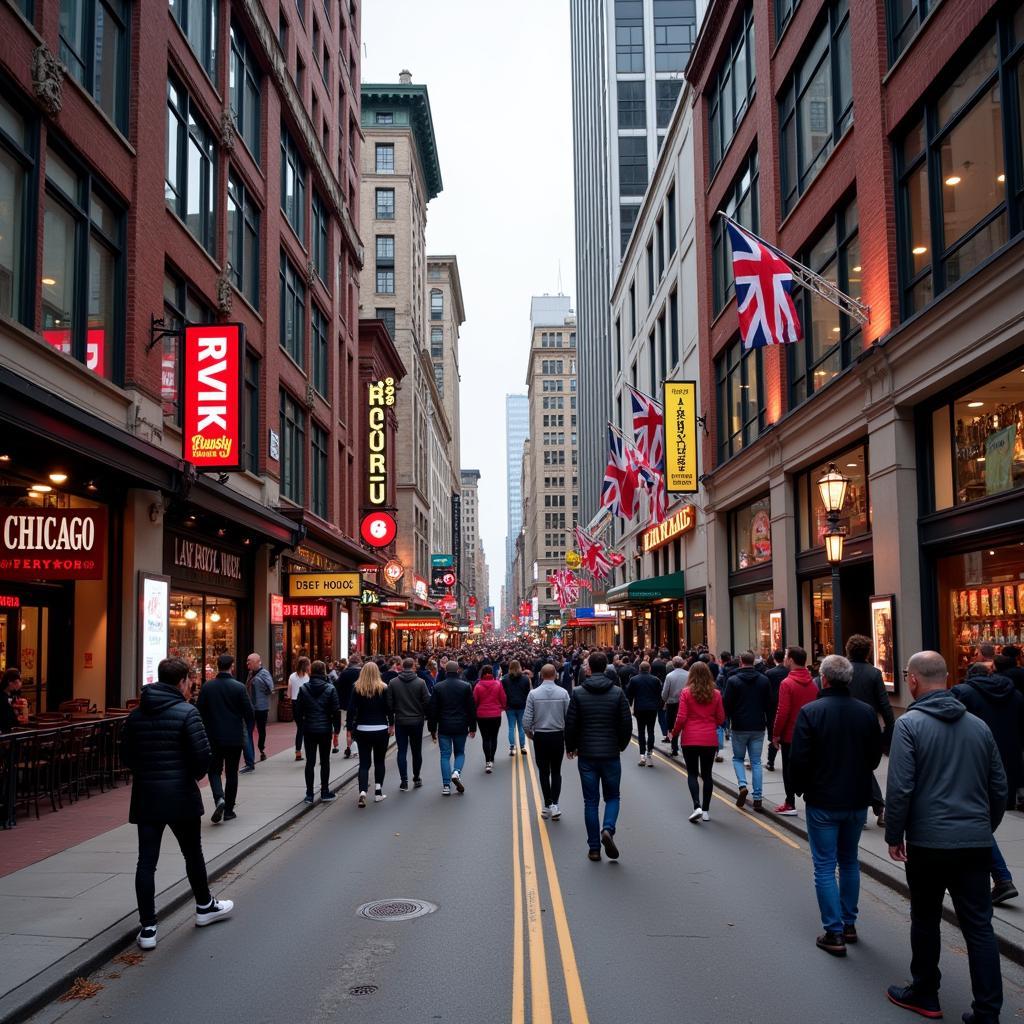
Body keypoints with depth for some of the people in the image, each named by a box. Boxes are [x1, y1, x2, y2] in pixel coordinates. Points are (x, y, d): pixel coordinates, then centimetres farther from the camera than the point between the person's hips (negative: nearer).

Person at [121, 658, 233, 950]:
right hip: (180, 795, -4)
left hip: (145, 796, 4)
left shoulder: (136, 714, 4)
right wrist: (197, 774, 1)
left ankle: (147, 927, 5)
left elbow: (126, 755, 7)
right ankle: (205, 906, 32)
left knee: (146, 861, 5)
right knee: (192, 853, 15)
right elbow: (202, 753, -18)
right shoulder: (186, 712, -13)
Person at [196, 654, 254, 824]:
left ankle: (219, 798, -14)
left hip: (213, 737, 1)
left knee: (214, 770, 12)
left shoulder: (207, 687, -4)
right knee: (231, 773, 10)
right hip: (234, 738, -1)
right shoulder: (238, 687, -9)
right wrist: (248, 731, 10)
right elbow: (249, 712, -6)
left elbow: (199, 711, 0)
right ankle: (228, 811, 13)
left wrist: (203, 731, 14)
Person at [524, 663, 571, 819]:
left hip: (540, 736, 0)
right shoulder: (563, 693, -7)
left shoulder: (533, 693, -8)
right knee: (556, 772, 11)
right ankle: (554, 805, -1)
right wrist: (567, 733, 11)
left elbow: (527, 719, -9)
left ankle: (547, 806, 13)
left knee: (544, 772, 10)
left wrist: (529, 732, 10)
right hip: (558, 736, 0)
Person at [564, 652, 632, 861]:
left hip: (587, 755, 0)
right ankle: (608, 829, -13)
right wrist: (622, 745, 16)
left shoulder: (578, 693, -5)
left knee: (591, 801, 8)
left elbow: (570, 724, -4)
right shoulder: (617, 692, -4)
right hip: (611, 754, 0)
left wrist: (571, 747, 13)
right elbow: (627, 723, -2)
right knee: (612, 796, 14)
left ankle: (594, 848, 9)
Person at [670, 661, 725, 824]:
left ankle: (697, 806, -11)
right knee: (707, 774, 11)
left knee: (692, 773, 7)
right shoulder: (716, 694, -1)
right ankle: (706, 811, 14)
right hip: (710, 739, 2)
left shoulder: (686, 693, -9)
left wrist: (674, 733, 7)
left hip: (690, 738, -2)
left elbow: (681, 718, -10)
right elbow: (721, 718, 4)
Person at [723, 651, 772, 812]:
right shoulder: (764, 680, 2)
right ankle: (758, 798, 5)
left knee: (738, 758, 15)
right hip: (758, 727, 3)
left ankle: (742, 785, -9)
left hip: (739, 727, -2)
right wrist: (769, 724, 14)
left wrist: (727, 720, 8)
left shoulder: (733, 680, -8)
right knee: (756, 762, 8)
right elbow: (769, 704, 6)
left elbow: (726, 704, -8)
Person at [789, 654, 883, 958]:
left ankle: (834, 933, 3)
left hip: (823, 801, -4)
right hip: (857, 800, 4)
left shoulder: (810, 712, -16)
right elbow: (875, 755, 4)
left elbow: (798, 759, -15)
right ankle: (849, 924, 28)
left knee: (825, 867, 4)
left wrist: (801, 788, 3)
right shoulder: (866, 712, -3)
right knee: (850, 862, 20)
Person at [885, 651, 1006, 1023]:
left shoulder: (909, 723, -10)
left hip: (928, 842, -4)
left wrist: (894, 836, -4)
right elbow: (999, 787, 11)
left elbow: (899, 787, -15)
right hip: (976, 843, 4)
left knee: (925, 921, 13)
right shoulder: (978, 725, 5)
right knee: (979, 926, 8)